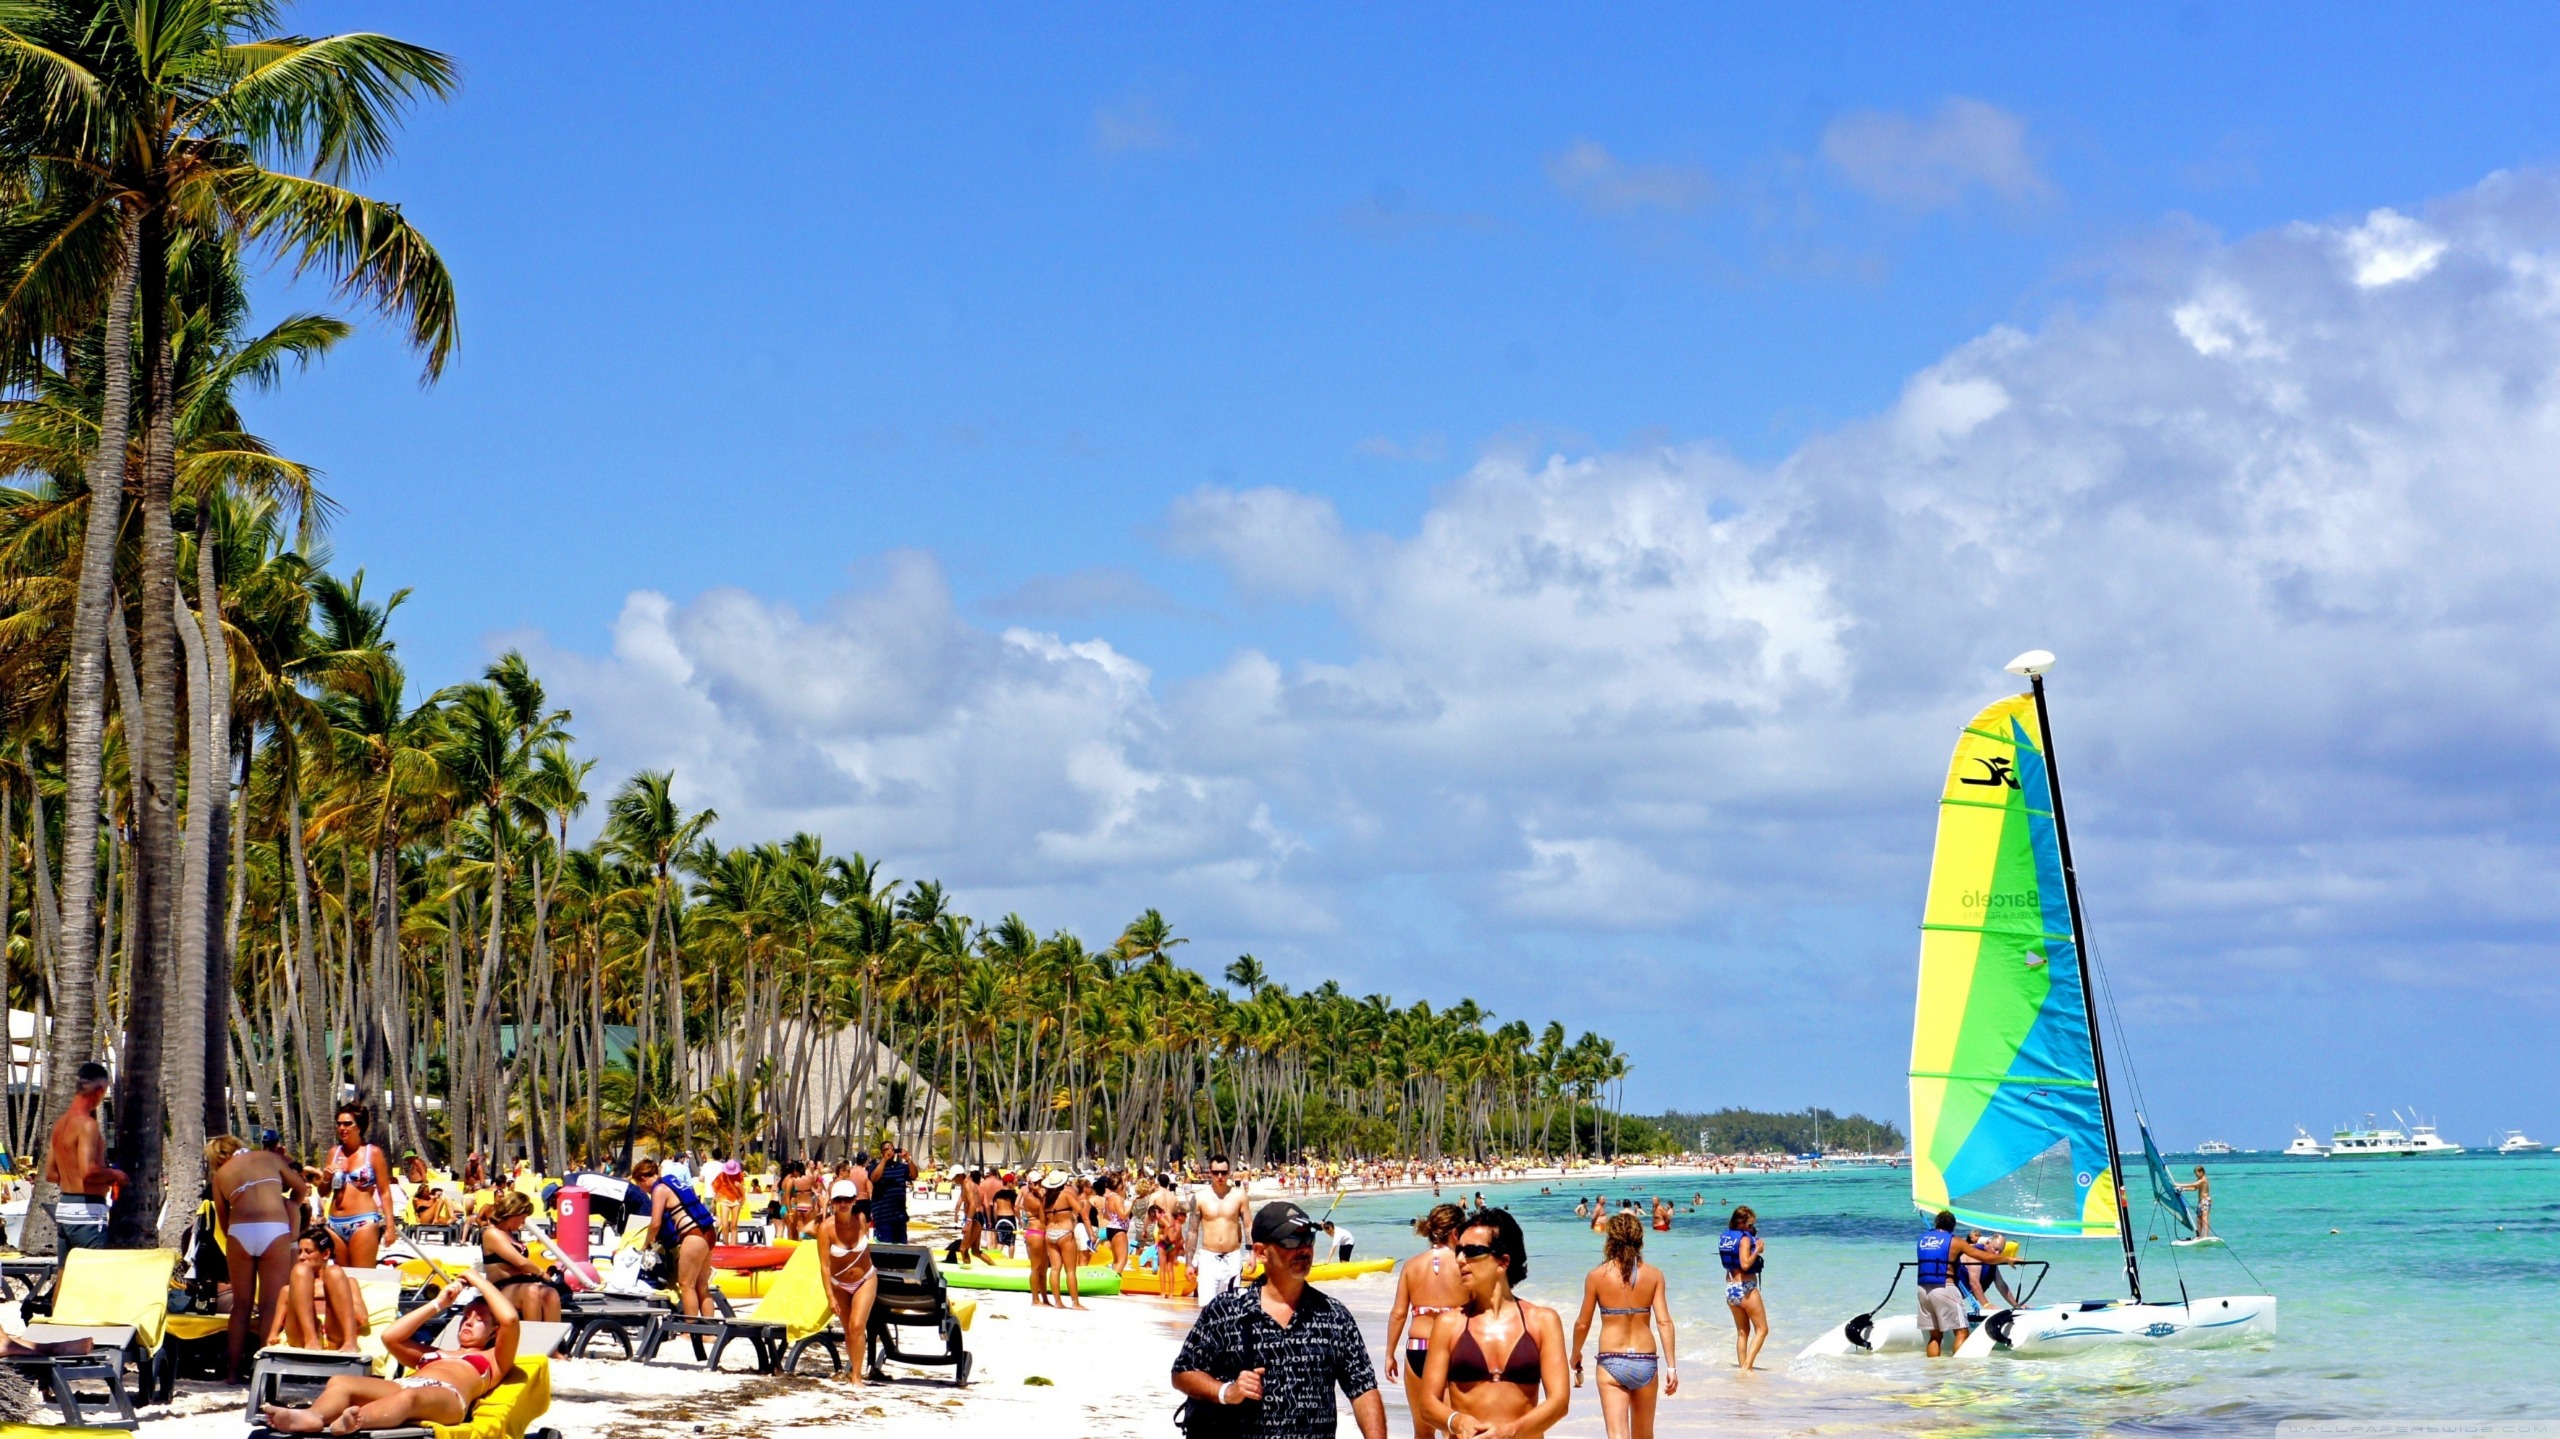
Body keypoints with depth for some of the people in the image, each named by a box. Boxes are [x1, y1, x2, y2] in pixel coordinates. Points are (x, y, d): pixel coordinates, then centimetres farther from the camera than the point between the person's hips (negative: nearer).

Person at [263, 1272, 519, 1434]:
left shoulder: (494, 1359, 32)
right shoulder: (432, 1354, 47)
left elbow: (510, 1319, 13)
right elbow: (390, 1337, 35)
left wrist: (480, 1282, 26)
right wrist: (438, 1304, 38)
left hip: (447, 1396, -6)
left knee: (409, 1396, -45)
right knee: (340, 1382, -26)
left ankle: (354, 1422, -78)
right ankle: (311, 1417, -63)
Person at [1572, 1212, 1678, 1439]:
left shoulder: (1596, 1276, -4)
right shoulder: (1654, 1275, 0)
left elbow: (1583, 1324, 3)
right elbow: (1664, 1322, -6)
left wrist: (1575, 1356, 20)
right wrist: (1671, 1367, -4)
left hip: (1611, 1362, -2)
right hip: (1646, 1361, 3)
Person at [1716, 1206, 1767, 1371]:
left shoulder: (1725, 1236, 9)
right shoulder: (1744, 1238, -15)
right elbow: (1745, 1264, -25)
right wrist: (1757, 1251, -15)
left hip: (1730, 1288, 8)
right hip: (1746, 1288, -8)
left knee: (1742, 1331, 17)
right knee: (1762, 1329, 2)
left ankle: (1742, 1366, 17)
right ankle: (1747, 1365, -9)